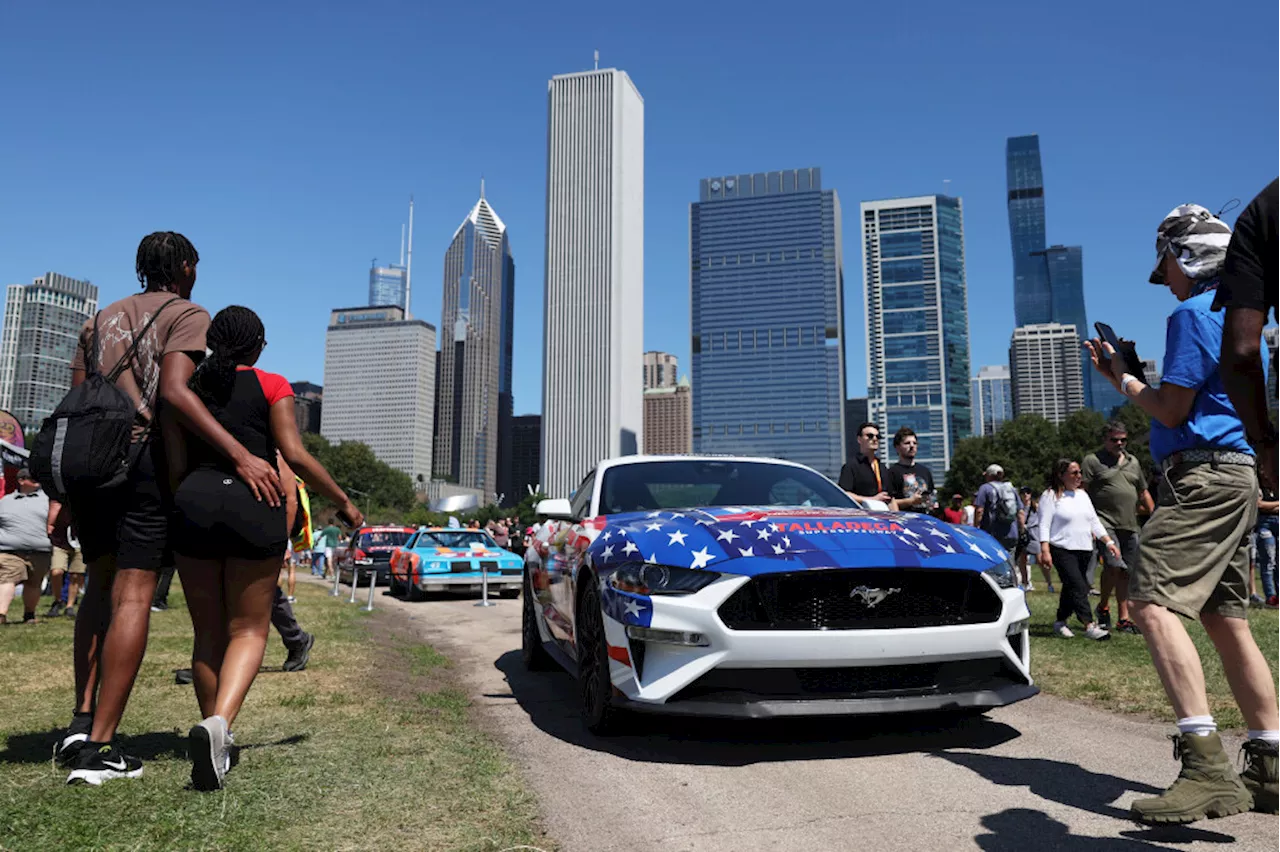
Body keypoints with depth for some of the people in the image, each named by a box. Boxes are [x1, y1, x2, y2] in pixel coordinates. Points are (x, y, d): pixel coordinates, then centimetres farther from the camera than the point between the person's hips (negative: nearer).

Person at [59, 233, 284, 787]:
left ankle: (82, 720, 9)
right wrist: (240, 456, -23)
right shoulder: (187, 314, 2)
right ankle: (99, 746, -6)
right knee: (133, 595, -6)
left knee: (101, 584, 16)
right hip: (143, 457, -6)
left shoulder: (102, 319, 23)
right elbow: (173, 391, -15)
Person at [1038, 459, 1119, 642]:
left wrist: (1108, 542, 7)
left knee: (1070, 589, 12)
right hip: (1062, 551, -7)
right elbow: (1044, 525, -10)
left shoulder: (1083, 494, 16)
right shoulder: (1050, 496, -5)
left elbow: (1094, 521, 18)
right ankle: (1089, 626, -18)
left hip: (1084, 550, 7)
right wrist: (1045, 551, -19)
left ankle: (1060, 623, 22)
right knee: (1078, 587, -15)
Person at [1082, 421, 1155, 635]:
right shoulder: (1092, 461, 1)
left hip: (1130, 526, 6)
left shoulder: (1133, 463, 20)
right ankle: (1103, 606, 3)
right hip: (1105, 523, -6)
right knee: (1114, 566, -19)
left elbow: (1144, 493, 26)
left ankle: (1124, 619, 12)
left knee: (1126, 573, 6)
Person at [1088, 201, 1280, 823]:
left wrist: (1120, 379, 3)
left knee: (1152, 603, -21)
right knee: (1227, 622, 11)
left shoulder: (1193, 314, -8)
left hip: (1203, 476, -11)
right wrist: (1131, 378, 25)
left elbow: (1172, 410, -12)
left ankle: (1207, 765, -26)